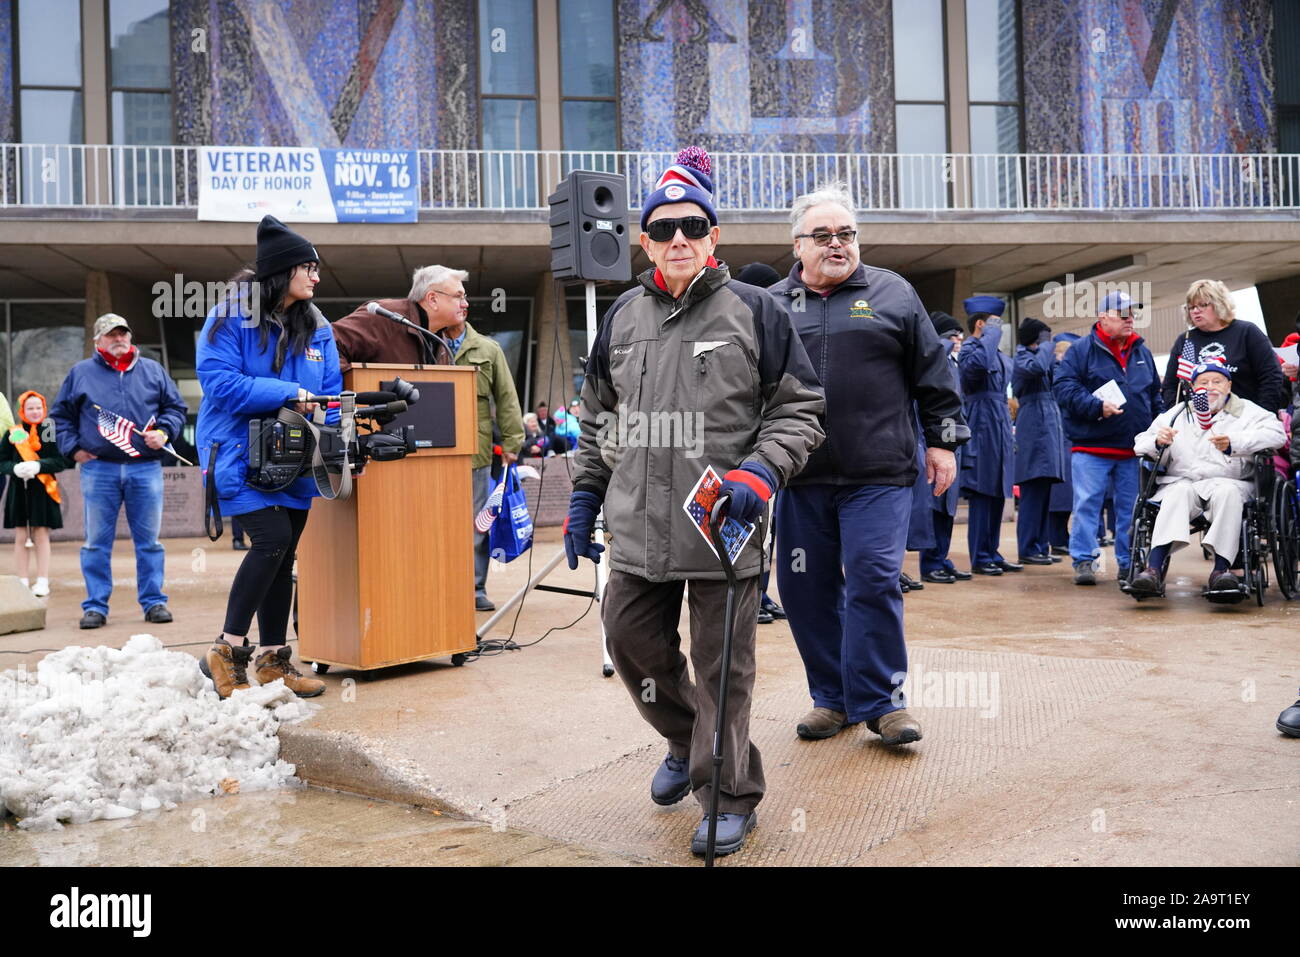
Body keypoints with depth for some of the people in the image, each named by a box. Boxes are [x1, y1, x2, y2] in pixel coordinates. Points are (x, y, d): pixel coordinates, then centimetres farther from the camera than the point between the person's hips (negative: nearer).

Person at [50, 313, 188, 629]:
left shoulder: (153, 371, 12)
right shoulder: (81, 373, 11)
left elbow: (175, 407, 15)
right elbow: (61, 414, 16)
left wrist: (164, 432, -2)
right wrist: (72, 448, 5)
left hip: (146, 468, 0)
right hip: (98, 469, 0)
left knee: (149, 541, 3)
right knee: (97, 542, 3)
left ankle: (153, 602, 10)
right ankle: (95, 606, 10)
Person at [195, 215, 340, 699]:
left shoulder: (317, 327, 7)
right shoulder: (230, 317, -9)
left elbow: (330, 394, 7)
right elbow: (219, 382, -17)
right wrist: (288, 395, -21)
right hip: (241, 454, -6)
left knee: (283, 556, 9)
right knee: (272, 538, -20)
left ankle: (271, 659, 20)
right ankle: (227, 651, -5)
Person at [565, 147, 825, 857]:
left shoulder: (753, 310, -2)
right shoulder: (623, 316, 11)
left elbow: (798, 410, -1)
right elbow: (598, 417, 19)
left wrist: (759, 474, -16)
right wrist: (584, 499, 15)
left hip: (723, 526, -4)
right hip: (638, 527, 5)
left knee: (721, 665, 3)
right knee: (631, 642, 13)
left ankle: (729, 795, 23)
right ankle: (687, 741, 41)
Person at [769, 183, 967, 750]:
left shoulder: (892, 294, 9)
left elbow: (933, 375, 10)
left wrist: (942, 440, 5)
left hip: (879, 474, -2)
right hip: (799, 476, 3)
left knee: (873, 580, -7)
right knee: (806, 587, 5)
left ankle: (879, 700, 7)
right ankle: (832, 698, 20)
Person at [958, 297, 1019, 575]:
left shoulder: (999, 355, 19)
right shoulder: (970, 349, -8)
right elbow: (977, 364, -34)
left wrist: (1009, 433, 20)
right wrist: (992, 332, -19)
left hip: (999, 433, 9)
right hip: (982, 433, -9)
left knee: (997, 496, 11)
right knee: (982, 496, -4)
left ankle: (992, 554, 19)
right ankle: (980, 558, 3)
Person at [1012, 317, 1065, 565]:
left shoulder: (1040, 356, 24)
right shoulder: (1023, 357, -5)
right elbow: (1037, 368, -26)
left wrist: (1054, 355, 9)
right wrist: (1045, 345, -10)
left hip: (1048, 429, 10)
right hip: (1034, 429, -10)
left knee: (1043, 494, 9)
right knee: (1033, 493, -10)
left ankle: (1041, 547, 13)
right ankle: (1028, 550, -8)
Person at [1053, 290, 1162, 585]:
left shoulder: (1142, 352, 16)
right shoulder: (1081, 350, -1)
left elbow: (1155, 396, 22)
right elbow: (1063, 387, -11)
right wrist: (1097, 406, -18)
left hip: (1134, 449, 5)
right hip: (1091, 447, -5)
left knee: (1132, 508, 8)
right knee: (1087, 504, -5)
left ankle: (1129, 562, 17)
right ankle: (1084, 561, 1)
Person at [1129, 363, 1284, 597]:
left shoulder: (1246, 410, 17)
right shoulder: (1177, 414, 24)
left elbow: (1276, 433, -2)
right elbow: (1140, 444, 18)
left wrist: (1234, 443, -18)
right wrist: (1158, 442, -7)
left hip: (1229, 481, -1)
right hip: (1181, 480, 1)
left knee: (1227, 492, -36)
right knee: (1178, 493, -34)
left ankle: (1222, 569, -40)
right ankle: (1154, 569, -49)